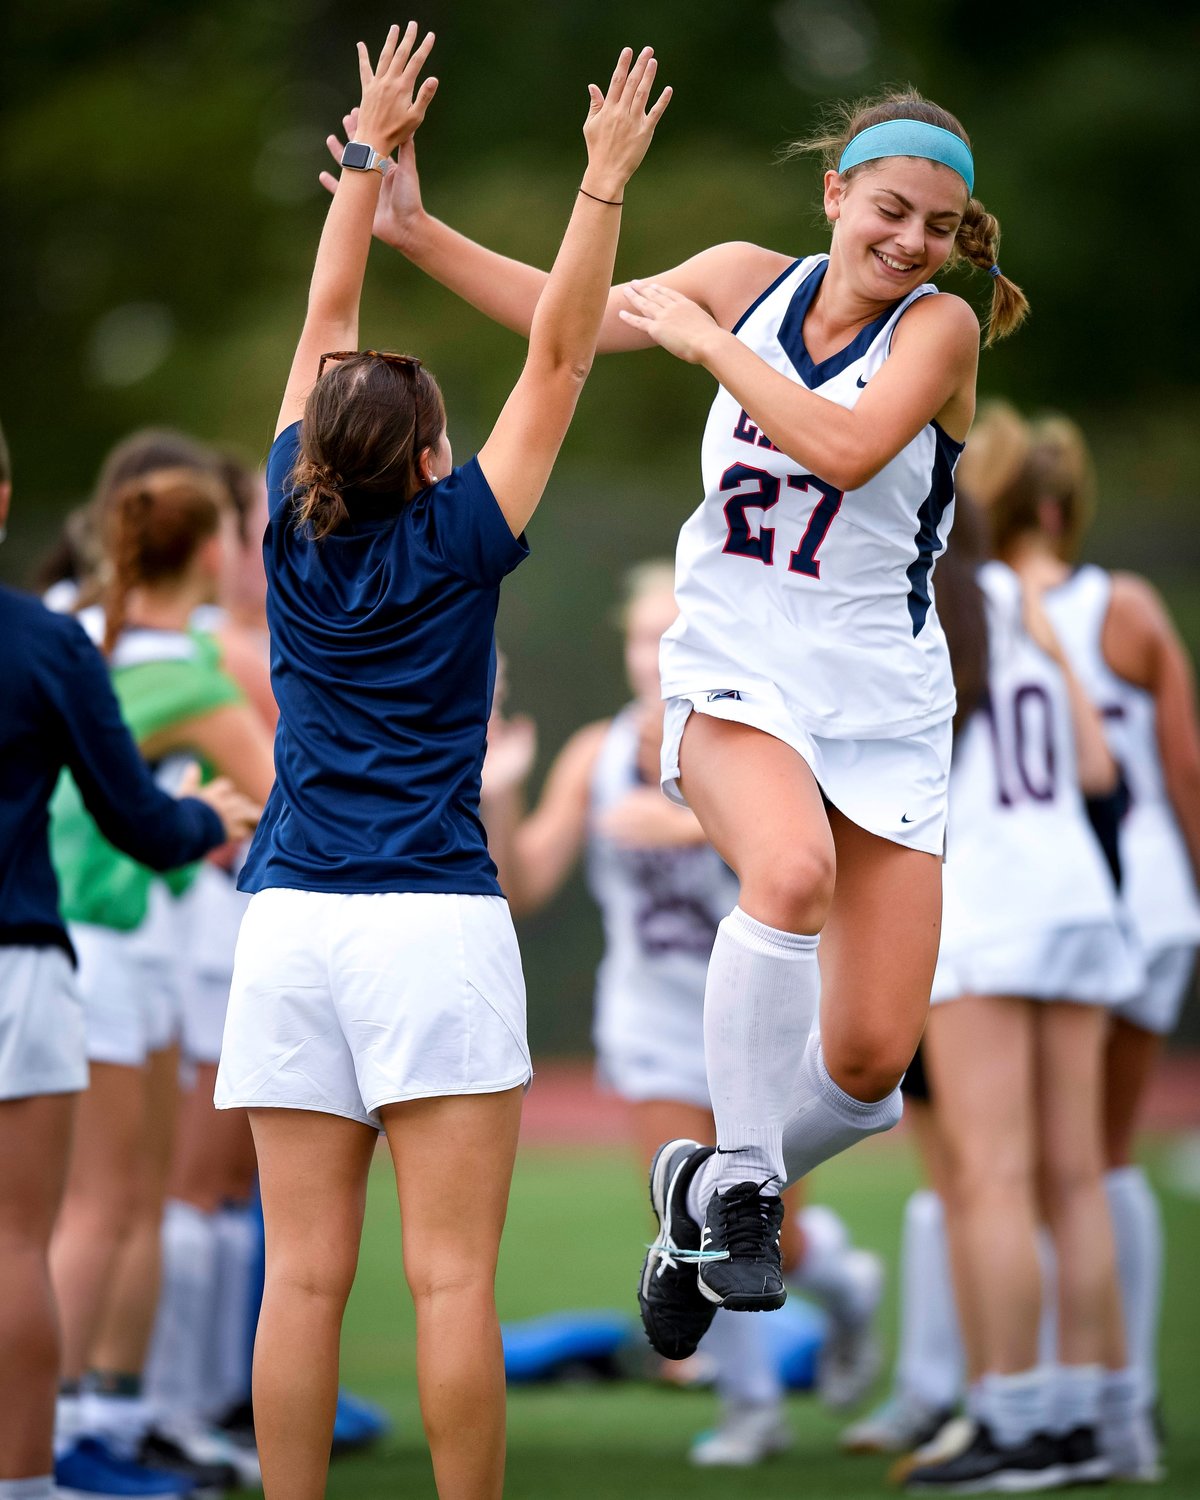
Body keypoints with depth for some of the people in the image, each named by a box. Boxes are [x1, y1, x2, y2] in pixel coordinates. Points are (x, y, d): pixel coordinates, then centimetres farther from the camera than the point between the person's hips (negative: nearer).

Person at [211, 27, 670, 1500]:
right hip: (433, 922, -4)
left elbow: (326, 324, 16)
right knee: (451, 1277, -5)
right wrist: (606, 177, 4)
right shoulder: (452, 543, -3)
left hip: (288, 921, 4)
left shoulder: (294, 531, 6)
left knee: (303, 1276, 0)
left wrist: (370, 149, 24)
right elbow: (558, 354, 0)